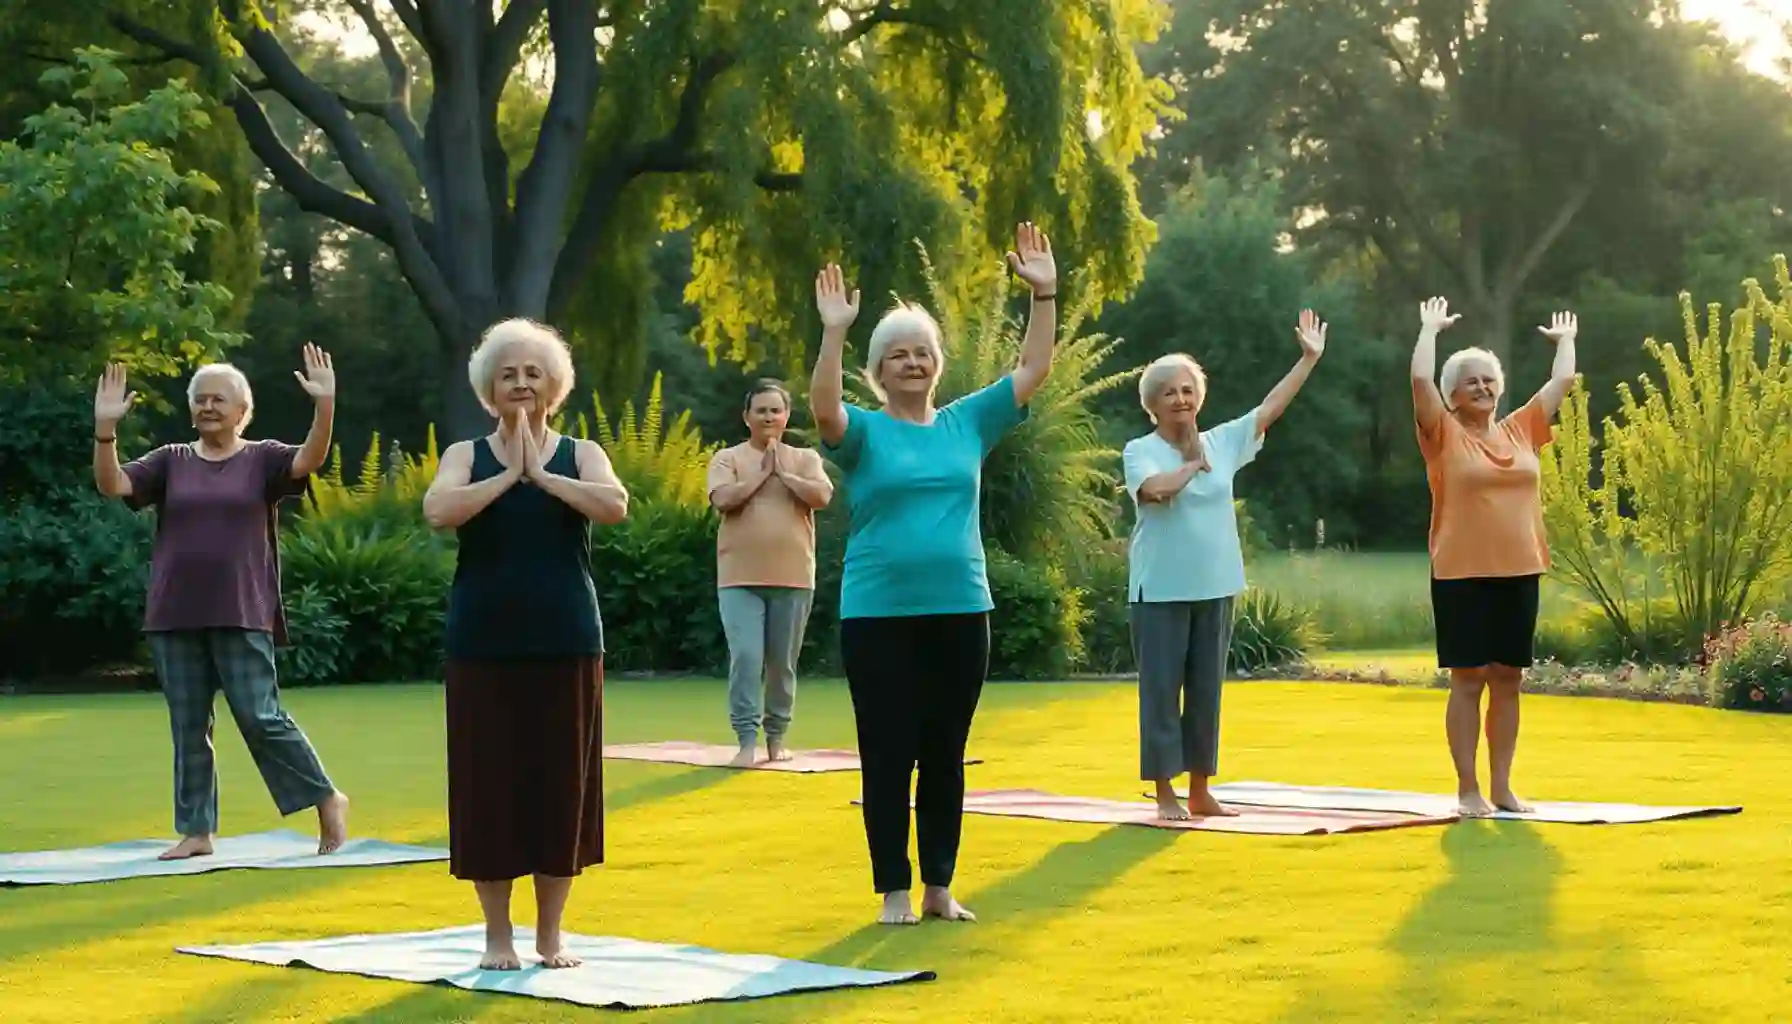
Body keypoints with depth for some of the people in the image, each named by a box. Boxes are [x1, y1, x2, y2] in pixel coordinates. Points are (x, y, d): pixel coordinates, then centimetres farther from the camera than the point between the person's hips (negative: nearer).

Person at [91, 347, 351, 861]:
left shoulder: (262, 459, 3)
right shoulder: (171, 461, 10)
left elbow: (310, 459, -15)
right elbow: (112, 485, -1)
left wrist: (325, 406, -31)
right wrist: (105, 428, -17)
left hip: (242, 617, -3)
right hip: (175, 619, 3)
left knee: (260, 718, -7)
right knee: (188, 728, 6)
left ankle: (328, 800, 6)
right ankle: (196, 831, 12)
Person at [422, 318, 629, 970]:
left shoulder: (580, 454, 6)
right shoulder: (466, 456, 5)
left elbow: (614, 506, -15)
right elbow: (437, 512, -16)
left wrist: (541, 473, -14)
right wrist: (507, 475, -14)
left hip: (566, 643, 0)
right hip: (484, 645, 0)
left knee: (560, 782, 3)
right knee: (489, 784, 1)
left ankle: (550, 934, 14)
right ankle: (497, 934, 11)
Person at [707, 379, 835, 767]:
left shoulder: (805, 458, 9)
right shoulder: (728, 458, 5)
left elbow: (821, 496, -8)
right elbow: (723, 499, -12)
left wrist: (782, 473, -7)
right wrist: (762, 473, -8)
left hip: (792, 578, 2)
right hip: (740, 578, -2)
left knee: (782, 663, 7)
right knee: (745, 658, -11)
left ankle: (777, 738, 19)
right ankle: (747, 740, -9)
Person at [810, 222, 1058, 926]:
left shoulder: (967, 423, 9)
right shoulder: (864, 432, -1)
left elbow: (1034, 369, 6)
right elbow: (823, 411, -22)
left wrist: (1045, 295, -3)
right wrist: (833, 333, -32)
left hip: (960, 613, 3)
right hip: (878, 617, -3)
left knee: (945, 758, 9)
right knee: (887, 758, 1)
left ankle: (940, 888, 18)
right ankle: (895, 891, 9)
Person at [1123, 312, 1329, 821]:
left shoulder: (1222, 442, 9)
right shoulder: (1140, 451, -6)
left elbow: (1270, 407, 11)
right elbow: (1156, 488, -26)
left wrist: (1310, 358, 11)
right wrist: (1194, 463, -10)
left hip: (1215, 589, 5)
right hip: (1161, 592, -5)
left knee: (1206, 691, 10)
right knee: (1162, 690, -1)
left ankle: (1200, 791, 19)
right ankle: (1166, 795, 4)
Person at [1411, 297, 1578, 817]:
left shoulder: (1521, 431, 10)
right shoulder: (1444, 436, -2)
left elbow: (1562, 382, 18)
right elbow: (1420, 379, -13)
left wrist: (1565, 340, 29)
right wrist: (1430, 327, -2)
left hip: (1519, 575, 5)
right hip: (1462, 577, -4)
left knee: (1507, 681, 8)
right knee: (1467, 681, -1)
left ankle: (1502, 785, 15)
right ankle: (1468, 788, 4)